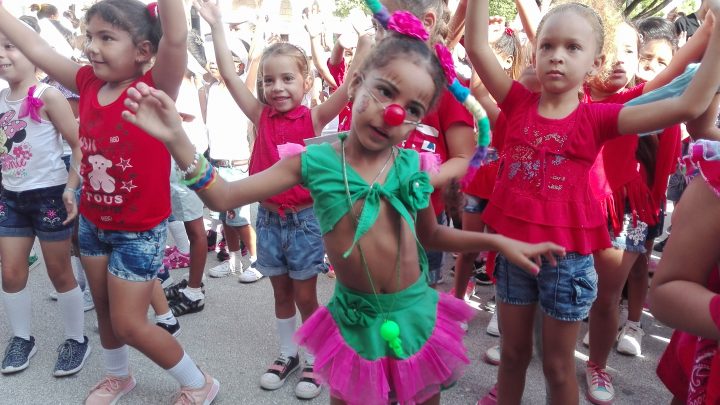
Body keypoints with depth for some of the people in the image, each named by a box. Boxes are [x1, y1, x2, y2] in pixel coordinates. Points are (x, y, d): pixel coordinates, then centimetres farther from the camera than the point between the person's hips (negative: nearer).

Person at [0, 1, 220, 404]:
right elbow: (35, 48, 5)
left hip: (140, 230, -7)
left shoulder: (154, 89, -20)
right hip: (93, 222, 7)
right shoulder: (89, 83, -3)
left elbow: (176, 39, -37)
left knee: (129, 324, 1)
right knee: (105, 310, 23)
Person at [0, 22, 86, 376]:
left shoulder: (48, 96, -12)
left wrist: (71, 189, -19)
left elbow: (80, 145, -13)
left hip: (48, 195, -6)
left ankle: (76, 339, 22)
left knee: (59, 273, 5)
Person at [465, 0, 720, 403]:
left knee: (559, 365, 16)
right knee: (513, 352, 20)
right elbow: (477, 45, -11)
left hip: (568, 256, -2)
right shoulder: (519, 103, -3)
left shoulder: (597, 118, -8)